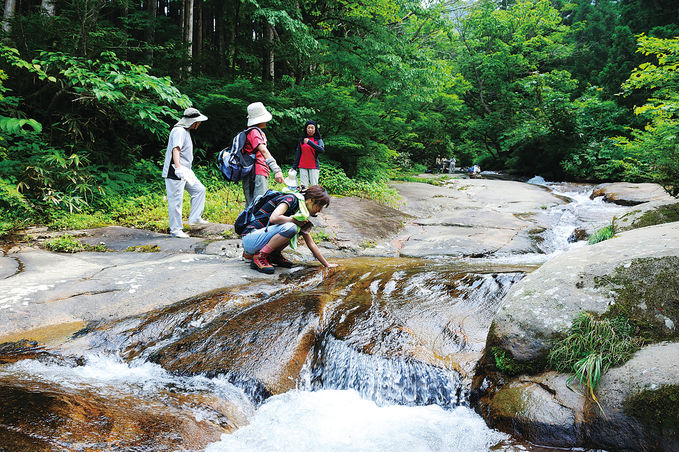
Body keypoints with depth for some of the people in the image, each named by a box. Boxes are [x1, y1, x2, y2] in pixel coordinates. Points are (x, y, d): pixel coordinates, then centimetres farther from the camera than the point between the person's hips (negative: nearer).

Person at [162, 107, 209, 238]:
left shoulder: (186, 131, 17)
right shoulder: (179, 131, -15)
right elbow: (175, 150, -28)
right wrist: (178, 168, -38)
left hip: (185, 171, 10)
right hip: (174, 173, -10)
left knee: (199, 189, 12)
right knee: (176, 200, -5)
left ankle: (194, 218, 16)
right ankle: (175, 230, 1)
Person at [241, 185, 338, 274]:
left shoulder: (302, 215, 11)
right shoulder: (291, 199, -13)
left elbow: (311, 244, 15)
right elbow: (274, 218, -31)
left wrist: (327, 264, 13)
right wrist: (295, 221, -14)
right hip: (250, 239, -8)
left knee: (302, 228, 4)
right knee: (290, 227, -29)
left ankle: (274, 255, 5)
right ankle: (259, 257, -15)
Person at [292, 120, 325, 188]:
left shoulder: (318, 140, 4)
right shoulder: (301, 140, 11)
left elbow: (321, 150, -16)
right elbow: (298, 154, 13)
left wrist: (309, 142, -21)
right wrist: (294, 167, 8)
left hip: (314, 167, -2)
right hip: (302, 166, 2)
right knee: (303, 186, -3)